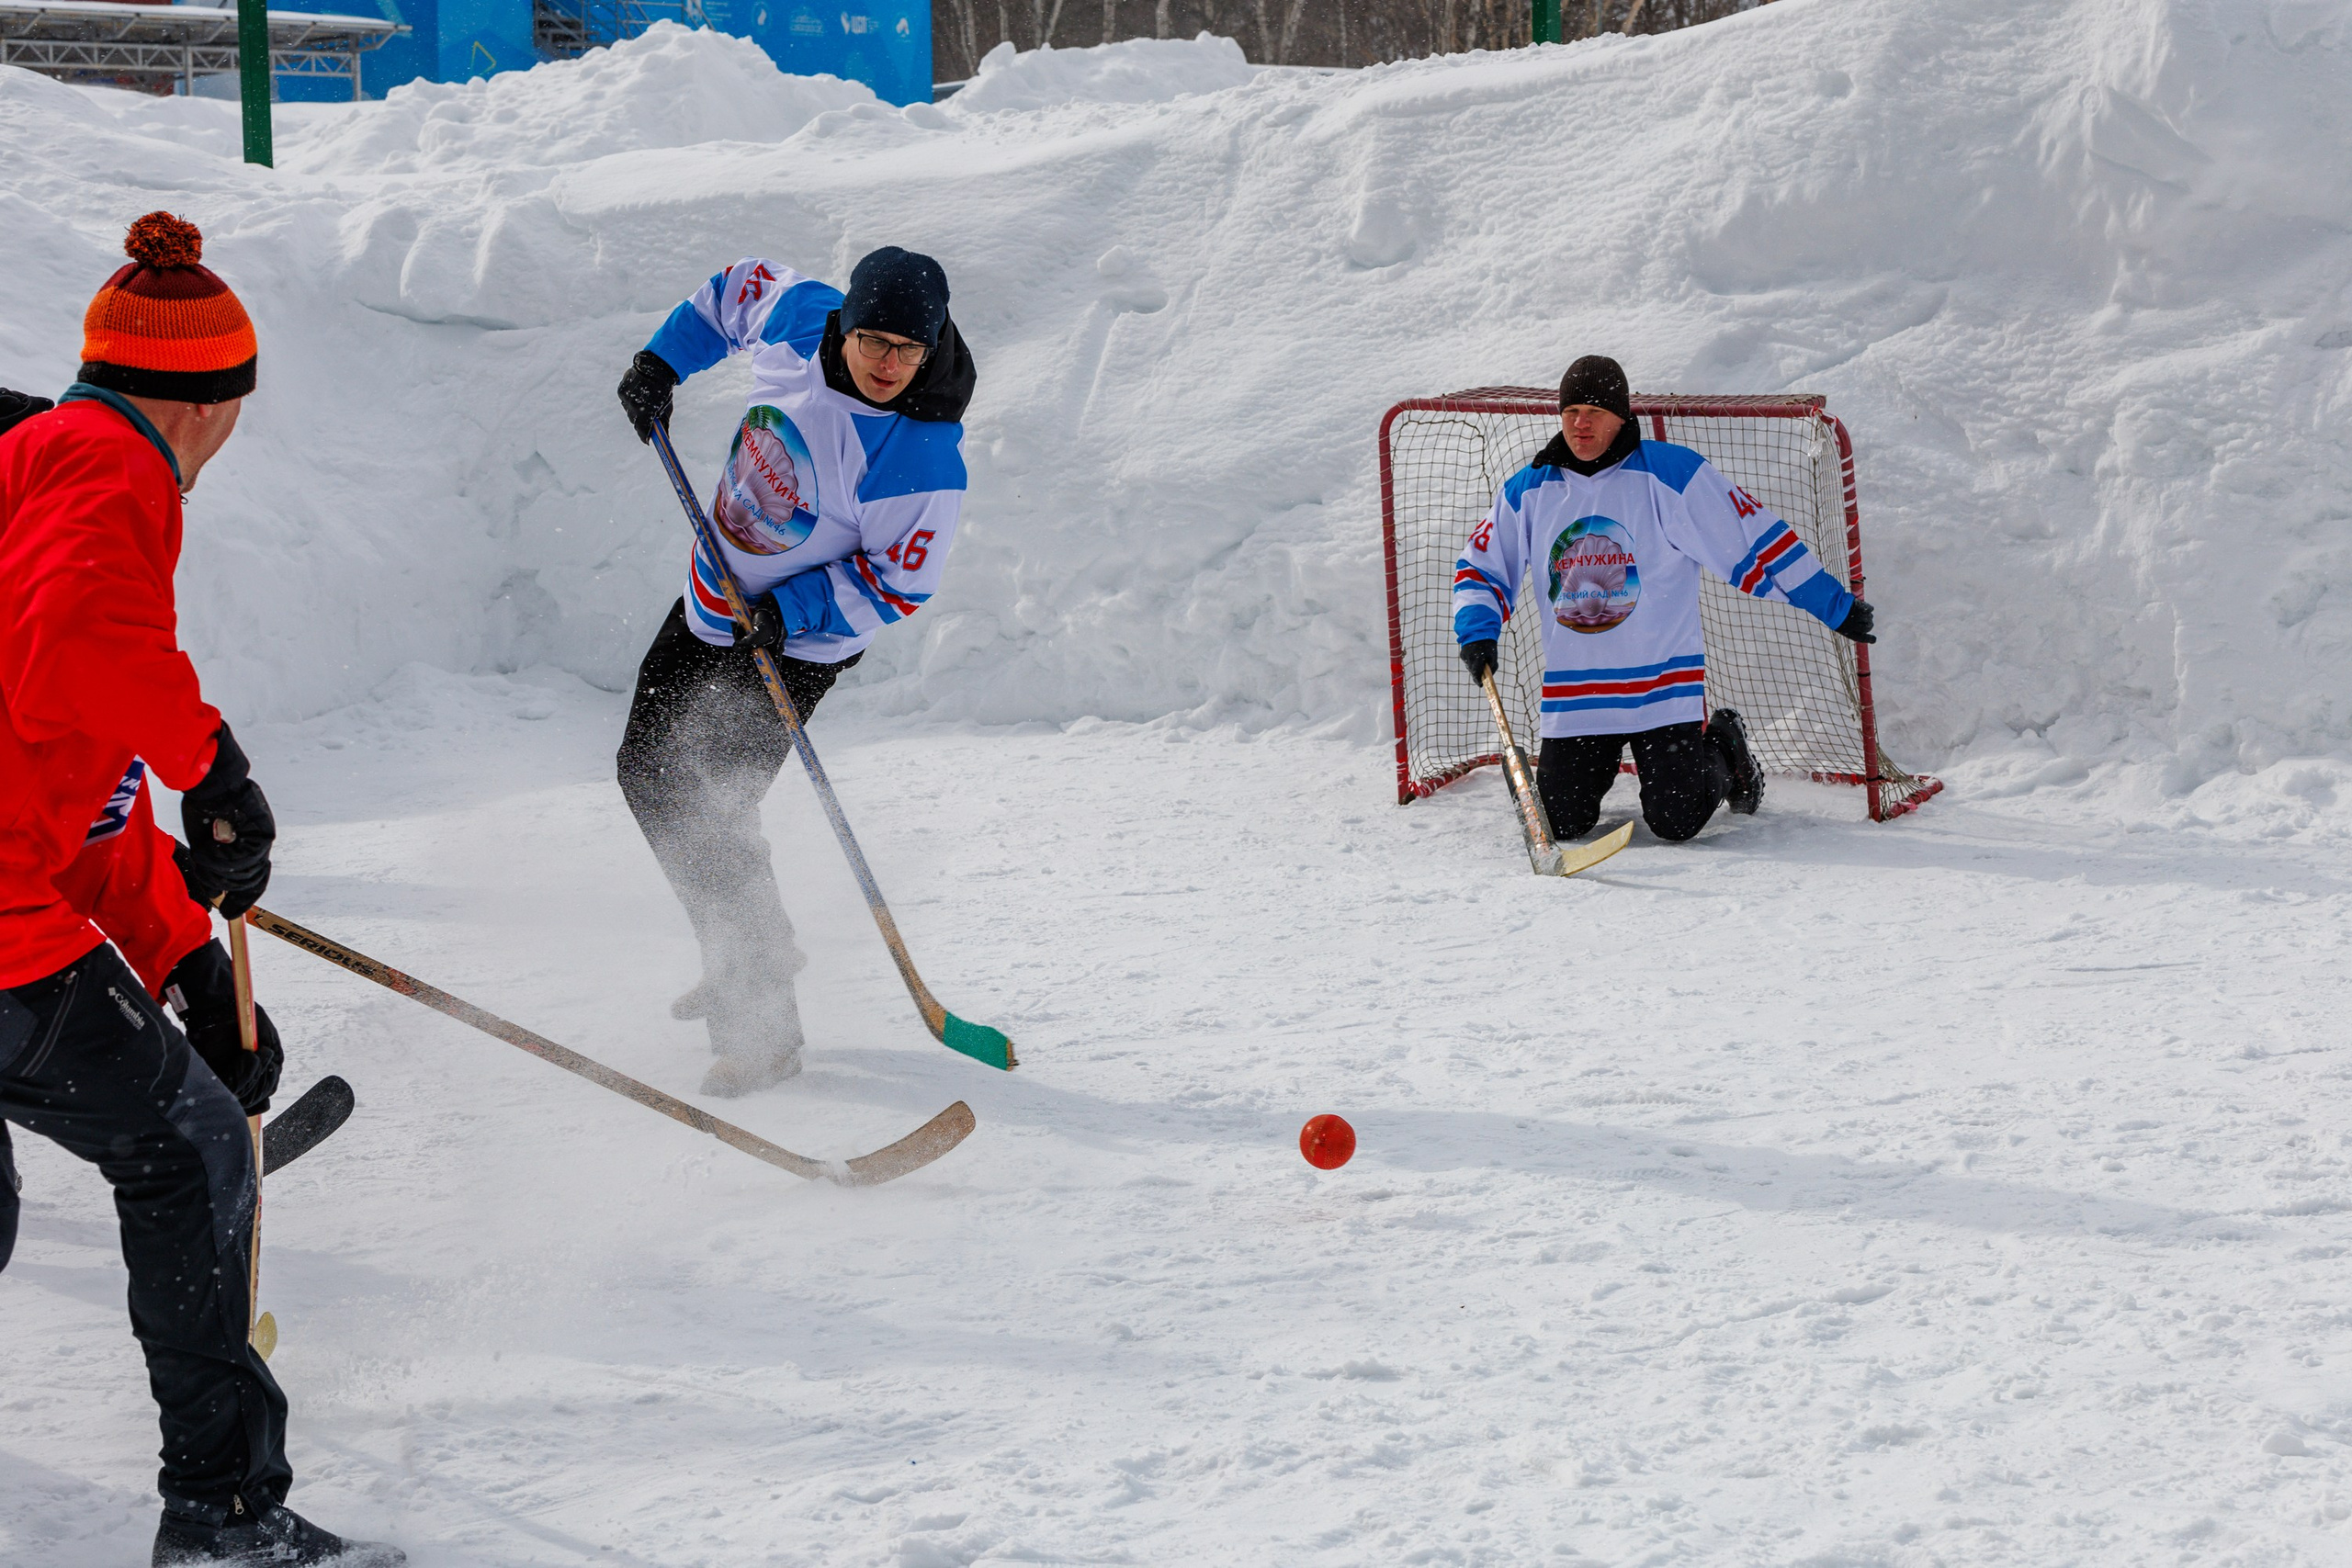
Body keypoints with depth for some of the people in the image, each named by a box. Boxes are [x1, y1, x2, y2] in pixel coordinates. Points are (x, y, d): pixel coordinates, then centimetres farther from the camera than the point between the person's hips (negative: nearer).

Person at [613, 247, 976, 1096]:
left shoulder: (923, 464, -32)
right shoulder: (800, 319, -16)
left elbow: (896, 585, -20)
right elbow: (743, 288, 7)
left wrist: (789, 610, -30)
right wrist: (663, 362, 0)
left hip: (794, 646, -8)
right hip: (713, 603, 8)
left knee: (706, 815, -13)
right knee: (646, 772, 18)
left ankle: (762, 1028, -1)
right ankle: (749, 956, 35)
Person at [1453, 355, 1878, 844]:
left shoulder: (1672, 475, -8)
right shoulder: (1528, 491, 5)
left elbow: (1754, 543, -5)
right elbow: (1480, 567, 13)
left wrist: (1834, 606, -5)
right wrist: (1478, 633, -7)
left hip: (1665, 688, -3)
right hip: (1574, 698, 3)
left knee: (1677, 821, -11)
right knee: (1559, 821, -4)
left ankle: (1720, 749, 23)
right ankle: (1601, 758, 31)